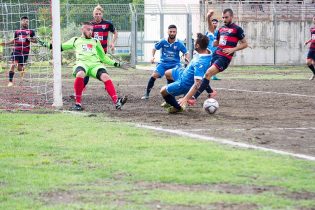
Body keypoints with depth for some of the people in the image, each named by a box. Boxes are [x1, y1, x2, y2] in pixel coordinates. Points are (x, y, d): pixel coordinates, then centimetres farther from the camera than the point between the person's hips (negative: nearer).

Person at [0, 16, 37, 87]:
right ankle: (10, 81, -13)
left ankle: (23, 68, 42)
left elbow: (35, 40, 0)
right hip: (16, 50, 1)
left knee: (19, 68, 3)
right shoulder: (17, 32, 13)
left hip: (25, 52, -1)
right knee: (13, 65, -18)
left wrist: (30, 39, -20)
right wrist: (6, 43, 15)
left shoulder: (31, 32, 4)